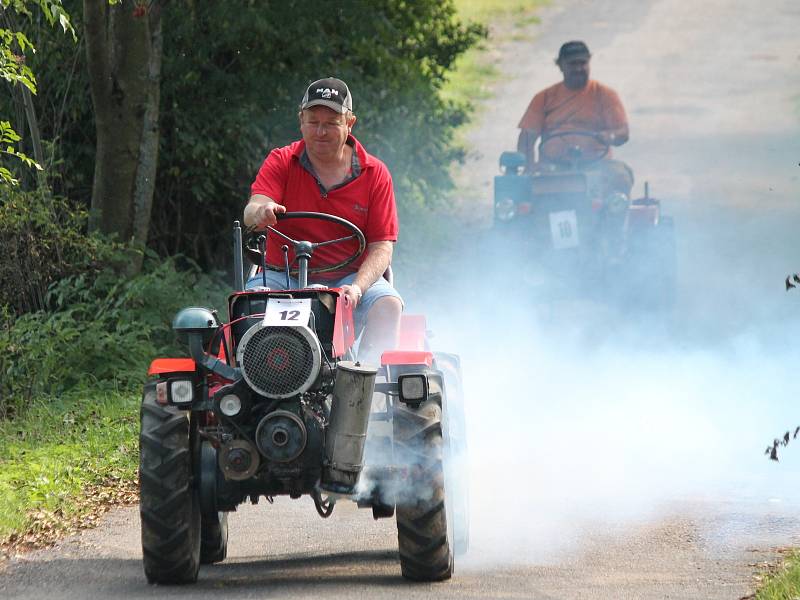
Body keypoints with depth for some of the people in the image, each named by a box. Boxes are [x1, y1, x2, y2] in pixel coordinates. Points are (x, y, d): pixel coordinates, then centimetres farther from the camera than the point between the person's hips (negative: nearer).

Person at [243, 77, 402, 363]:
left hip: (350, 277, 0)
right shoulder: (281, 162, 3)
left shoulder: (375, 174, 2)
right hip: (285, 274, 0)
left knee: (388, 304, -29)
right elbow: (253, 210, -15)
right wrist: (260, 212, -42)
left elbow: (382, 247, -3)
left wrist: (356, 288, -23)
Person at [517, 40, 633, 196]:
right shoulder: (544, 98, 16)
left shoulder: (605, 94, 13)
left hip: (593, 162, -1)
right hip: (553, 164, 1)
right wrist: (529, 164, -12)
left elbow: (623, 134, 4)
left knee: (619, 175, -33)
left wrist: (610, 136, -22)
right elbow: (527, 135, 9)